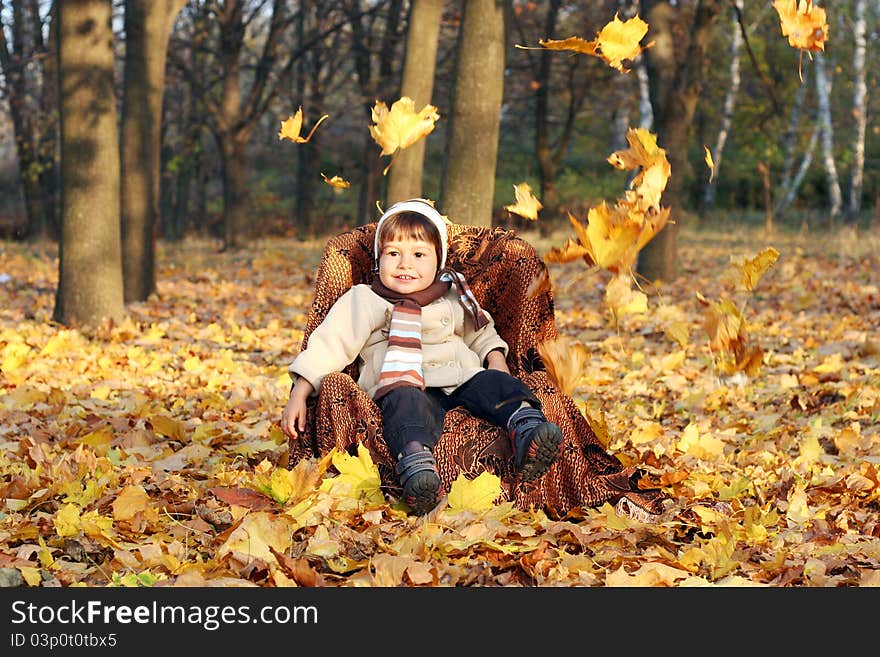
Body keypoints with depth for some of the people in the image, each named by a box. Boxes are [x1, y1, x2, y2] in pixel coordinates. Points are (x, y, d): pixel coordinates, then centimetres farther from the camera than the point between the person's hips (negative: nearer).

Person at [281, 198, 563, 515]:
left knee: (491, 383, -27)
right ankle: (417, 465, -65)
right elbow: (327, 346, 8)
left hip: (461, 379, 4)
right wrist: (299, 395, -2)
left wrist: (496, 359, 15)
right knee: (406, 404, -38)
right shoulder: (362, 302, 13)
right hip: (404, 385, -4)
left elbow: (481, 332, 37)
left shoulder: (453, 298, 25)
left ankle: (527, 427, -53)